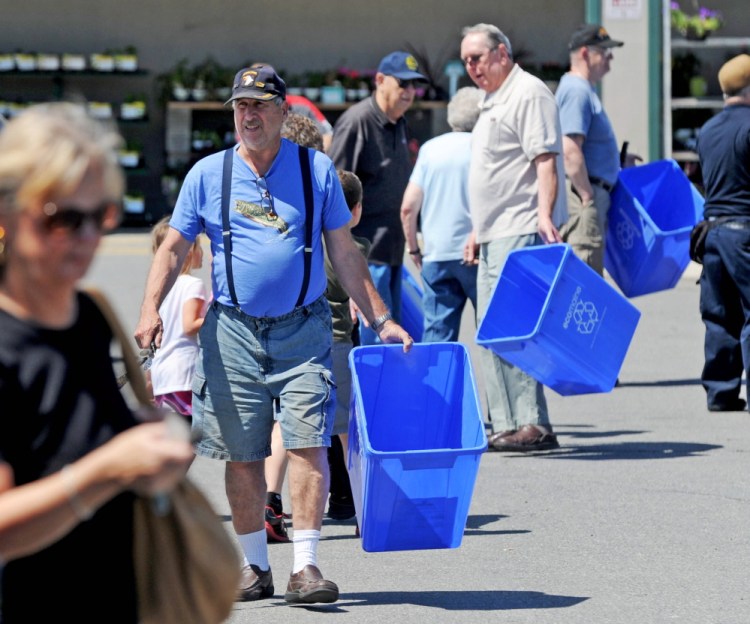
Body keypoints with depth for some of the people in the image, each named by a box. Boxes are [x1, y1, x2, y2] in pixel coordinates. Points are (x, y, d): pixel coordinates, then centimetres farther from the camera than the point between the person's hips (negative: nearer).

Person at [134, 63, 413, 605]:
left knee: (308, 444, -11)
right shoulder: (208, 174, 4)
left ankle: (305, 566, -9)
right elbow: (174, 249, 5)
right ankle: (255, 566, 17)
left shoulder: (316, 169, 4)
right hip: (233, 331, 1)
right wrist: (151, 311, -11)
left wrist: (382, 320, 4)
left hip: (303, 330, -1)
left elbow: (345, 253, 8)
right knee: (242, 455, 4)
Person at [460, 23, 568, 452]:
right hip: (496, 239, 11)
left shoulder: (528, 93, -9)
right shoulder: (494, 102, 22)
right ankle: (507, 427, 10)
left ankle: (533, 425, -15)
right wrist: (479, 232, 26)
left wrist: (544, 214, -30)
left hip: (521, 235, -11)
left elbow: (545, 159, -19)